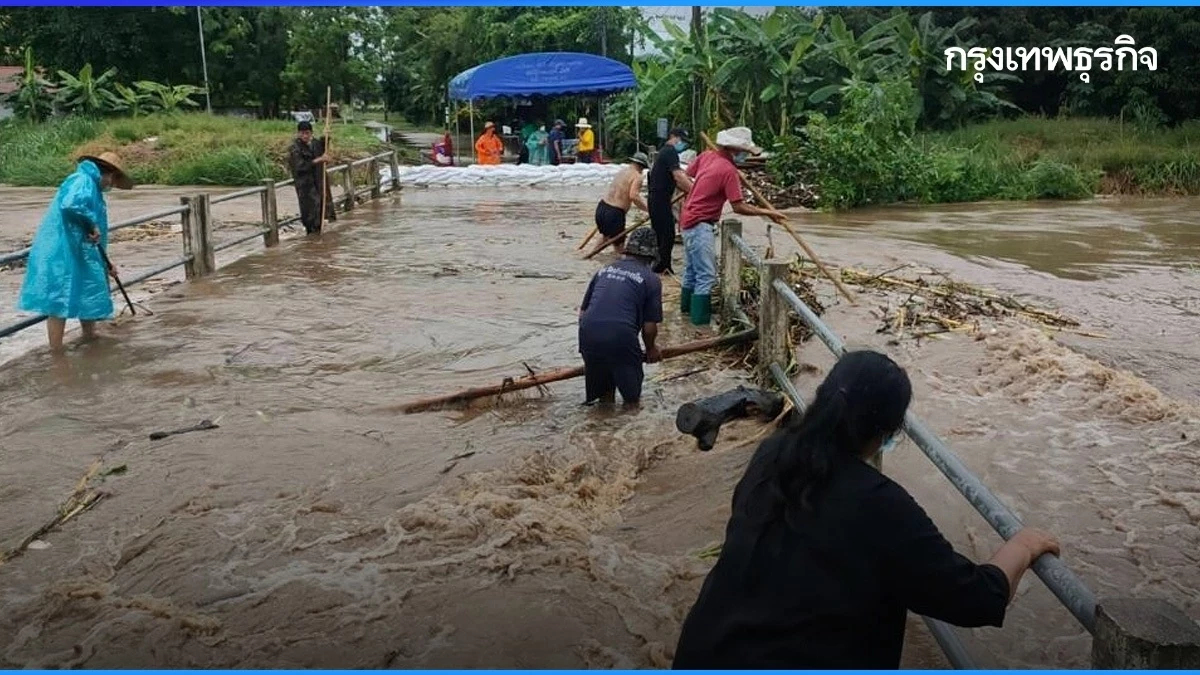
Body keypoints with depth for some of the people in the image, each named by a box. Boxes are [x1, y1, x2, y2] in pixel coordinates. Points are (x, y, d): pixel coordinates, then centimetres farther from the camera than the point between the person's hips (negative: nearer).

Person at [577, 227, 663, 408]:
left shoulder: (604, 271, 19)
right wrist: (651, 349, 23)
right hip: (621, 338, -5)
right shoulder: (651, 279, 5)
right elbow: (649, 326, 3)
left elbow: (582, 312, 20)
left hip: (587, 336, 5)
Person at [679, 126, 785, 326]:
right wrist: (767, 212, -12)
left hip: (689, 220, 9)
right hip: (701, 225, -9)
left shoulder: (707, 155, 1)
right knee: (707, 275, -5)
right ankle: (701, 318, -3)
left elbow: (687, 175, 14)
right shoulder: (728, 170, -21)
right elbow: (739, 207, -20)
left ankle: (687, 306, 37)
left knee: (692, 269, 23)